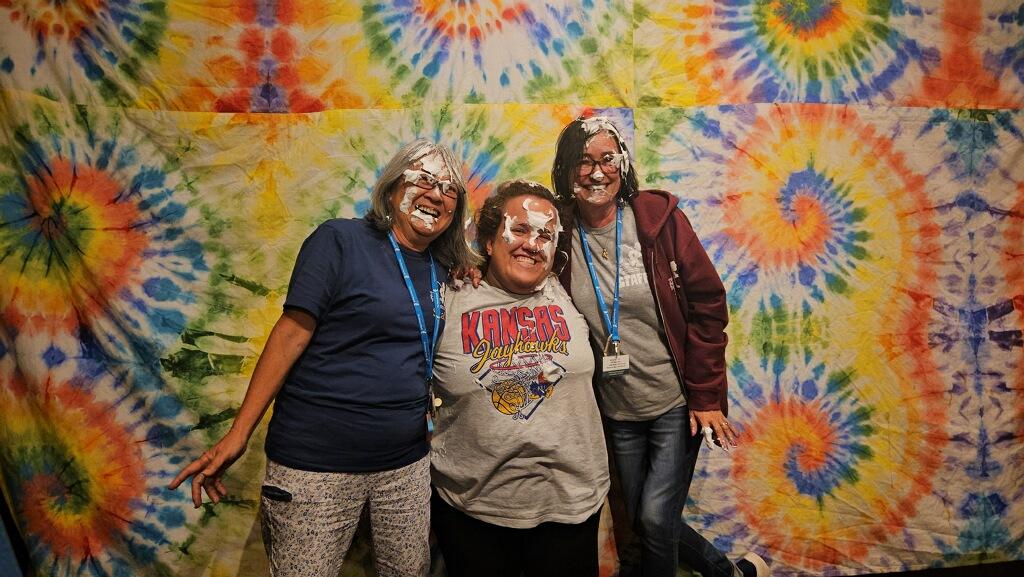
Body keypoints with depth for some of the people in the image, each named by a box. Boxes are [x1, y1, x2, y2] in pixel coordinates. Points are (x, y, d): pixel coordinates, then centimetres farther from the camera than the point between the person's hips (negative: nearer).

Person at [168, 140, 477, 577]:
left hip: (406, 463, 6)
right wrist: (239, 433, -13)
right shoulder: (340, 240, -9)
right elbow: (292, 333, -11)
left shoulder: (443, 270, 7)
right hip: (317, 462, -5)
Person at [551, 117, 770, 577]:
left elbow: (708, 305, -10)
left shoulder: (659, 217, -12)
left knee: (656, 519, -5)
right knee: (642, 522, 15)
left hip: (677, 402, -3)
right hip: (617, 411, 4)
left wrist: (705, 396, -11)